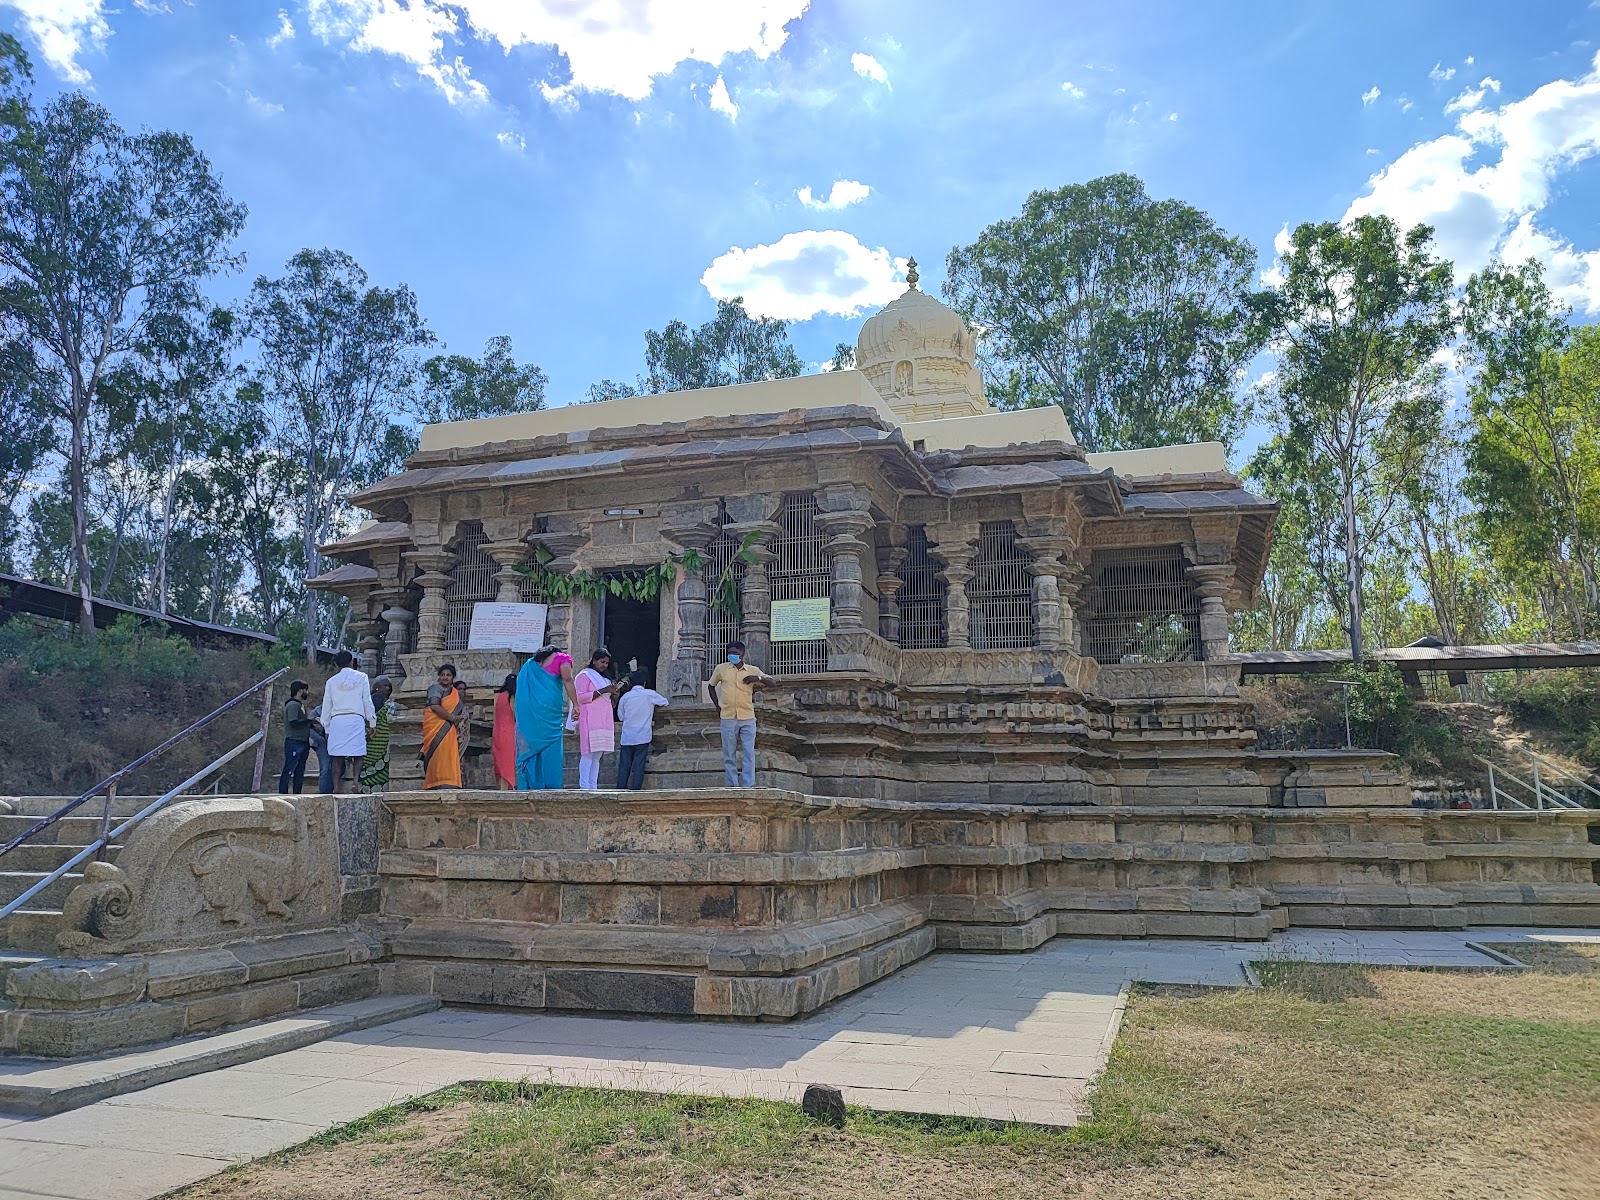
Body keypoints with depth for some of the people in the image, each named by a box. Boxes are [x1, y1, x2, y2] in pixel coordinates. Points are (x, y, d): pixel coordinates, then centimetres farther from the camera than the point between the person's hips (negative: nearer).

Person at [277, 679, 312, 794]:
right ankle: (282, 794, -8)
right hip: (294, 742, -10)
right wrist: (309, 719, -14)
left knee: (300, 771, 11)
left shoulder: (301, 705, 20)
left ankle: (297, 795, 14)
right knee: (288, 771, -9)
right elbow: (294, 723, -22)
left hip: (303, 743, 10)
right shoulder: (293, 705, -11)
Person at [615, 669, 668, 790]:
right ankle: (635, 789, -5)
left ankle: (620, 788, 5)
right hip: (643, 736, -2)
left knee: (624, 764, 6)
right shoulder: (650, 694, -2)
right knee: (639, 764, -1)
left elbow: (620, 716, 10)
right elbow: (665, 702, 14)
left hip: (627, 737, 2)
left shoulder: (625, 696, 2)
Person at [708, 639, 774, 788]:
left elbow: (771, 682, 3)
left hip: (748, 718, 0)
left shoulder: (753, 670, 3)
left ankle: (748, 785, 0)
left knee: (749, 753, -2)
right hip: (728, 718, 0)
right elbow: (711, 686, 18)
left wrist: (758, 678, -15)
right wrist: (717, 704, 7)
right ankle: (732, 785, 11)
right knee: (729, 755, 4)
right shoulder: (721, 668, 4)